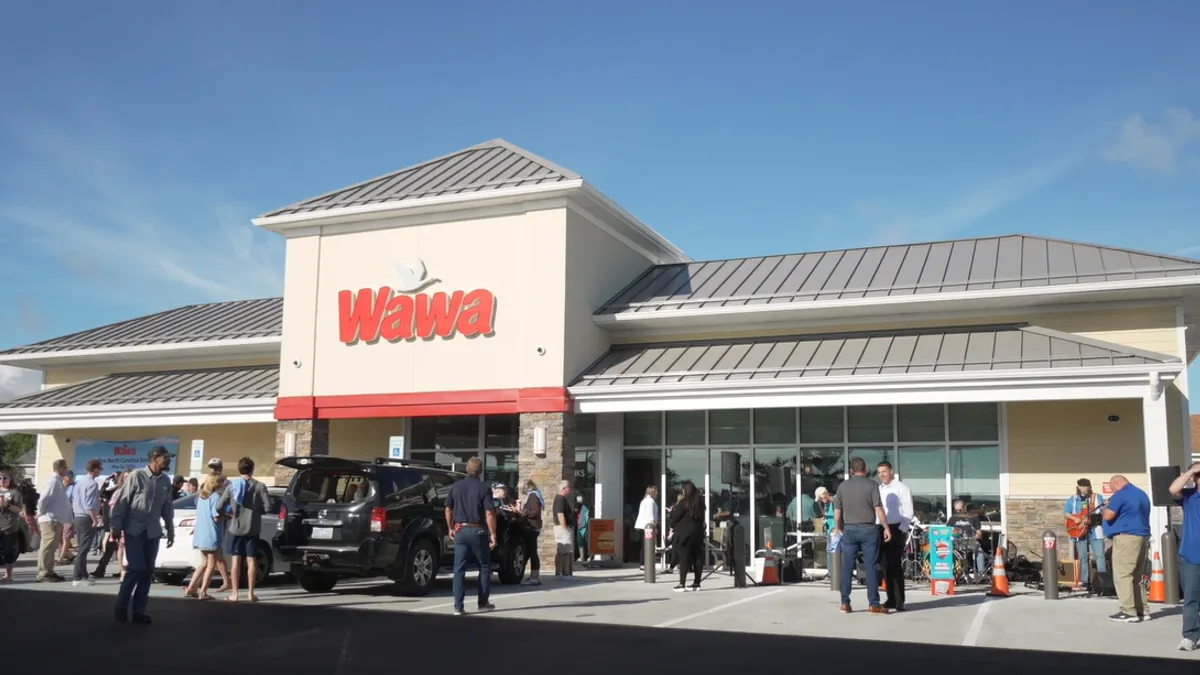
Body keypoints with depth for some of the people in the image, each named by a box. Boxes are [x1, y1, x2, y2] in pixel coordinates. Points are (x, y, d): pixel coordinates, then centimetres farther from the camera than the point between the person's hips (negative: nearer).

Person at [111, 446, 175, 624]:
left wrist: (170, 531, 12)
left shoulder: (166, 481, 6)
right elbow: (122, 502, -7)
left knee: (148, 571, 4)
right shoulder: (136, 476, -9)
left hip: (153, 532, 5)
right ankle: (121, 606, 10)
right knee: (136, 568, -9)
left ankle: (139, 610, 12)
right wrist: (117, 527, -10)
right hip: (134, 530, -5)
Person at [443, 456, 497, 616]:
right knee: (484, 567, 14)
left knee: (459, 569, 5)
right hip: (477, 531, -3)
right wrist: (493, 534, -9)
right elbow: (489, 514, -14)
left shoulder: (455, 487, 4)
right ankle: (483, 603, 17)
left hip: (460, 531, 3)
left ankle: (458, 607, -1)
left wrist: (451, 528, 21)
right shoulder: (484, 488, -9)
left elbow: (448, 510, 9)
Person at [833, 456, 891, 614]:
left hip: (849, 529, 3)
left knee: (847, 567, 6)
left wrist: (837, 528, 23)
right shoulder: (872, 485, -6)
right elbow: (878, 509, -11)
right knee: (871, 567, 1)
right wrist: (886, 528, -3)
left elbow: (837, 510, 9)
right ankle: (873, 604, 1)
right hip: (868, 529, -3)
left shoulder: (843, 486, 4)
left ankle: (845, 603, 7)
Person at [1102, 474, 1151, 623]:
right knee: (1136, 576, 15)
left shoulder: (1120, 495, -10)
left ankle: (1129, 612, -12)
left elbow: (1108, 516, -13)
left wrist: (1106, 507, 5)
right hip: (1143, 536, 9)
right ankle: (1141, 610, 14)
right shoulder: (1142, 494, 18)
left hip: (1126, 537, -9)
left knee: (1122, 576, -8)